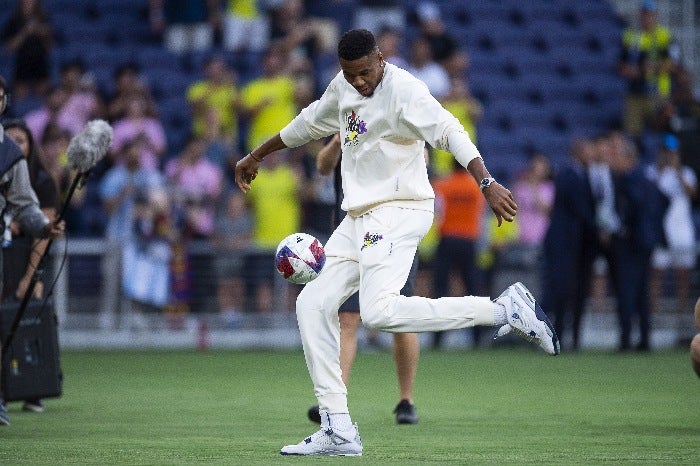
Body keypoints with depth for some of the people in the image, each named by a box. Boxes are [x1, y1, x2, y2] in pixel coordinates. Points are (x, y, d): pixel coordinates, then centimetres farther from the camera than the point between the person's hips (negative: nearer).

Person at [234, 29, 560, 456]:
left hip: (400, 211, -9)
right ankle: (338, 431, 4)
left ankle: (505, 309, -21)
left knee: (379, 311, -27)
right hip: (359, 219, 9)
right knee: (314, 304, 2)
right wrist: (257, 156, 40)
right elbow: (308, 124, 29)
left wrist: (487, 183, -40)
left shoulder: (403, 90, -14)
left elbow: (449, 132, -27)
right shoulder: (343, 89, 11)